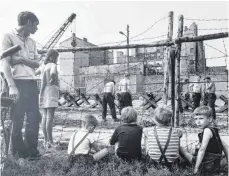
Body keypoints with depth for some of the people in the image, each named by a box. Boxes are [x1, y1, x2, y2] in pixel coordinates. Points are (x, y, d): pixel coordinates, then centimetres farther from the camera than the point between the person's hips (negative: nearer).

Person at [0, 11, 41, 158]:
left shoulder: (32, 42, 17)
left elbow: (37, 63, 12)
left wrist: (22, 59, -7)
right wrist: (12, 86, -20)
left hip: (32, 83, 6)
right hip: (18, 83, -6)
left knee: (34, 117, 5)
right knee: (17, 119, 1)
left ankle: (32, 149, 16)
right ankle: (19, 151, 13)